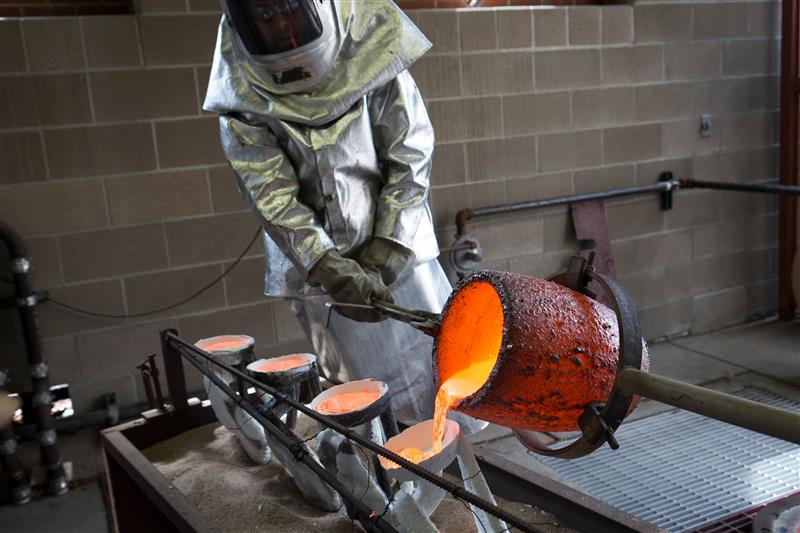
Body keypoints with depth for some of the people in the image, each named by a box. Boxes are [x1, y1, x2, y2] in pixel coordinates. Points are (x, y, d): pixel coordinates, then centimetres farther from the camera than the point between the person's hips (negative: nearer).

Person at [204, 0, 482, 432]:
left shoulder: (372, 51, -10)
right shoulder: (241, 95, -10)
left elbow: (410, 160, -10)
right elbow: (271, 196, -13)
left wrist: (382, 261, -15)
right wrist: (332, 272, -24)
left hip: (398, 248, 1)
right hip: (313, 263, -1)